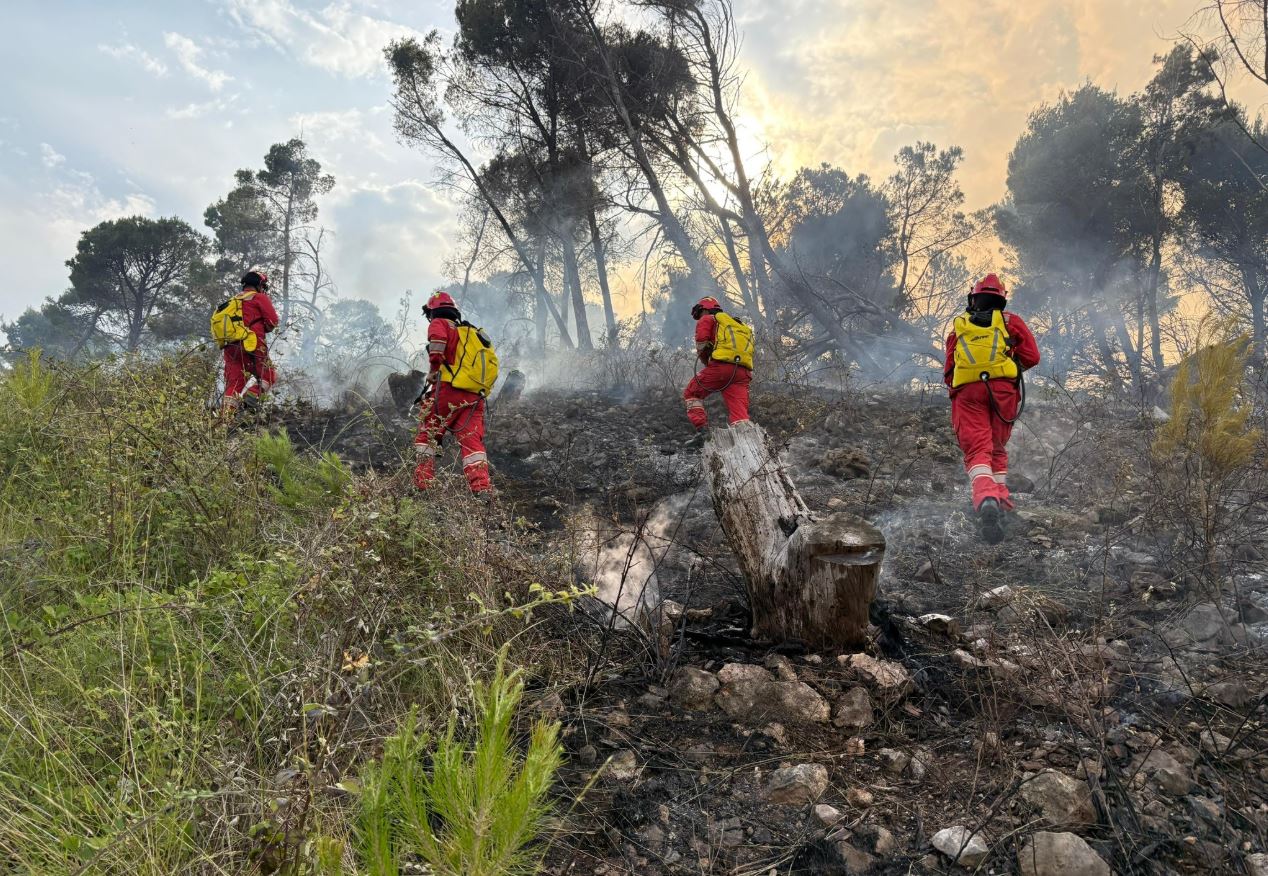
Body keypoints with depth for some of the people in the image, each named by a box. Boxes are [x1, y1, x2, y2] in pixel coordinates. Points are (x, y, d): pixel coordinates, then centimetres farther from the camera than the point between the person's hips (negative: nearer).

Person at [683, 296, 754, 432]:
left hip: (721, 367, -5)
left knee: (691, 394, 13)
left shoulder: (708, 319, 16)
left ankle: (701, 430, -2)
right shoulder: (739, 325, 36)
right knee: (740, 415, 0)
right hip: (743, 373, 5)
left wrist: (705, 361, 13)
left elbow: (701, 340, -3)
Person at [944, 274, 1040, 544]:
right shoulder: (1011, 321, 20)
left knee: (977, 450, -13)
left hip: (967, 390, 0)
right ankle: (1000, 493, 7)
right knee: (997, 447, 18)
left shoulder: (958, 327, 23)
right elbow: (1031, 357, 11)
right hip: (1003, 388, 1)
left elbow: (948, 371, 21)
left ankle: (986, 498, -36)